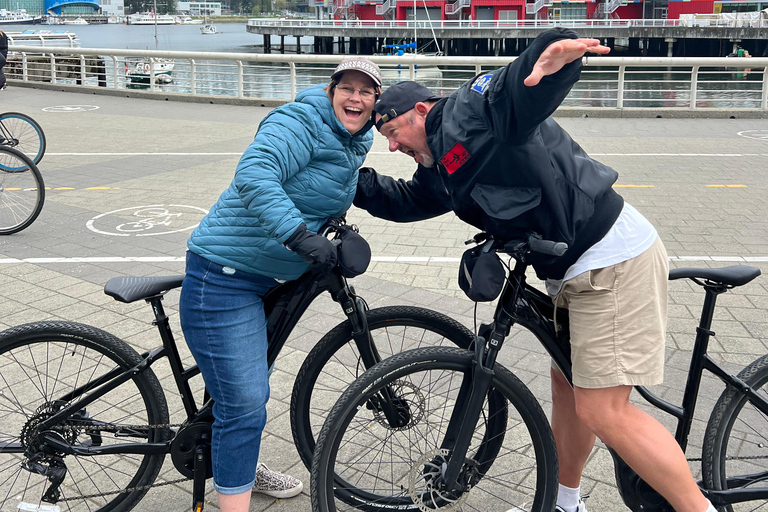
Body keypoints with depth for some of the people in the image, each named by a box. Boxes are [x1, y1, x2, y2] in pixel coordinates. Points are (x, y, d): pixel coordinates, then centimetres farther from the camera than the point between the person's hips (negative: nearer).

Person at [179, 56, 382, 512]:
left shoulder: (354, 143, 11)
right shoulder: (299, 122, -19)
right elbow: (254, 175, -35)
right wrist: (301, 236, -43)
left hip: (273, 277, 10)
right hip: (226, 276, -9)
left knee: (252, 391, 26)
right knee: (245, 403, -10)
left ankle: (242, 467, 49)